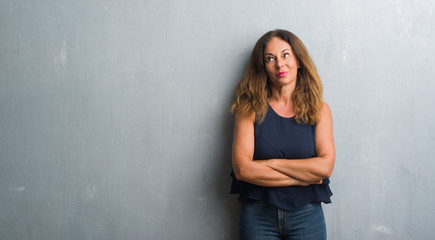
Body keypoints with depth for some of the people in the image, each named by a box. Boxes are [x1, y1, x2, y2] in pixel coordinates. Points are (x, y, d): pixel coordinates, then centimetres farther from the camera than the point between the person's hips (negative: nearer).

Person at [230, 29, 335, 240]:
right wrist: (301, 178, -11)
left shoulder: (319, 109, 1)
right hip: (258, 215, -1)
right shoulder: (249, 109, -3)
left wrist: (270, 163, -12)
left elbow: (325, 166, -10)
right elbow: (242, 169, -13)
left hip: (306, 215, 1)